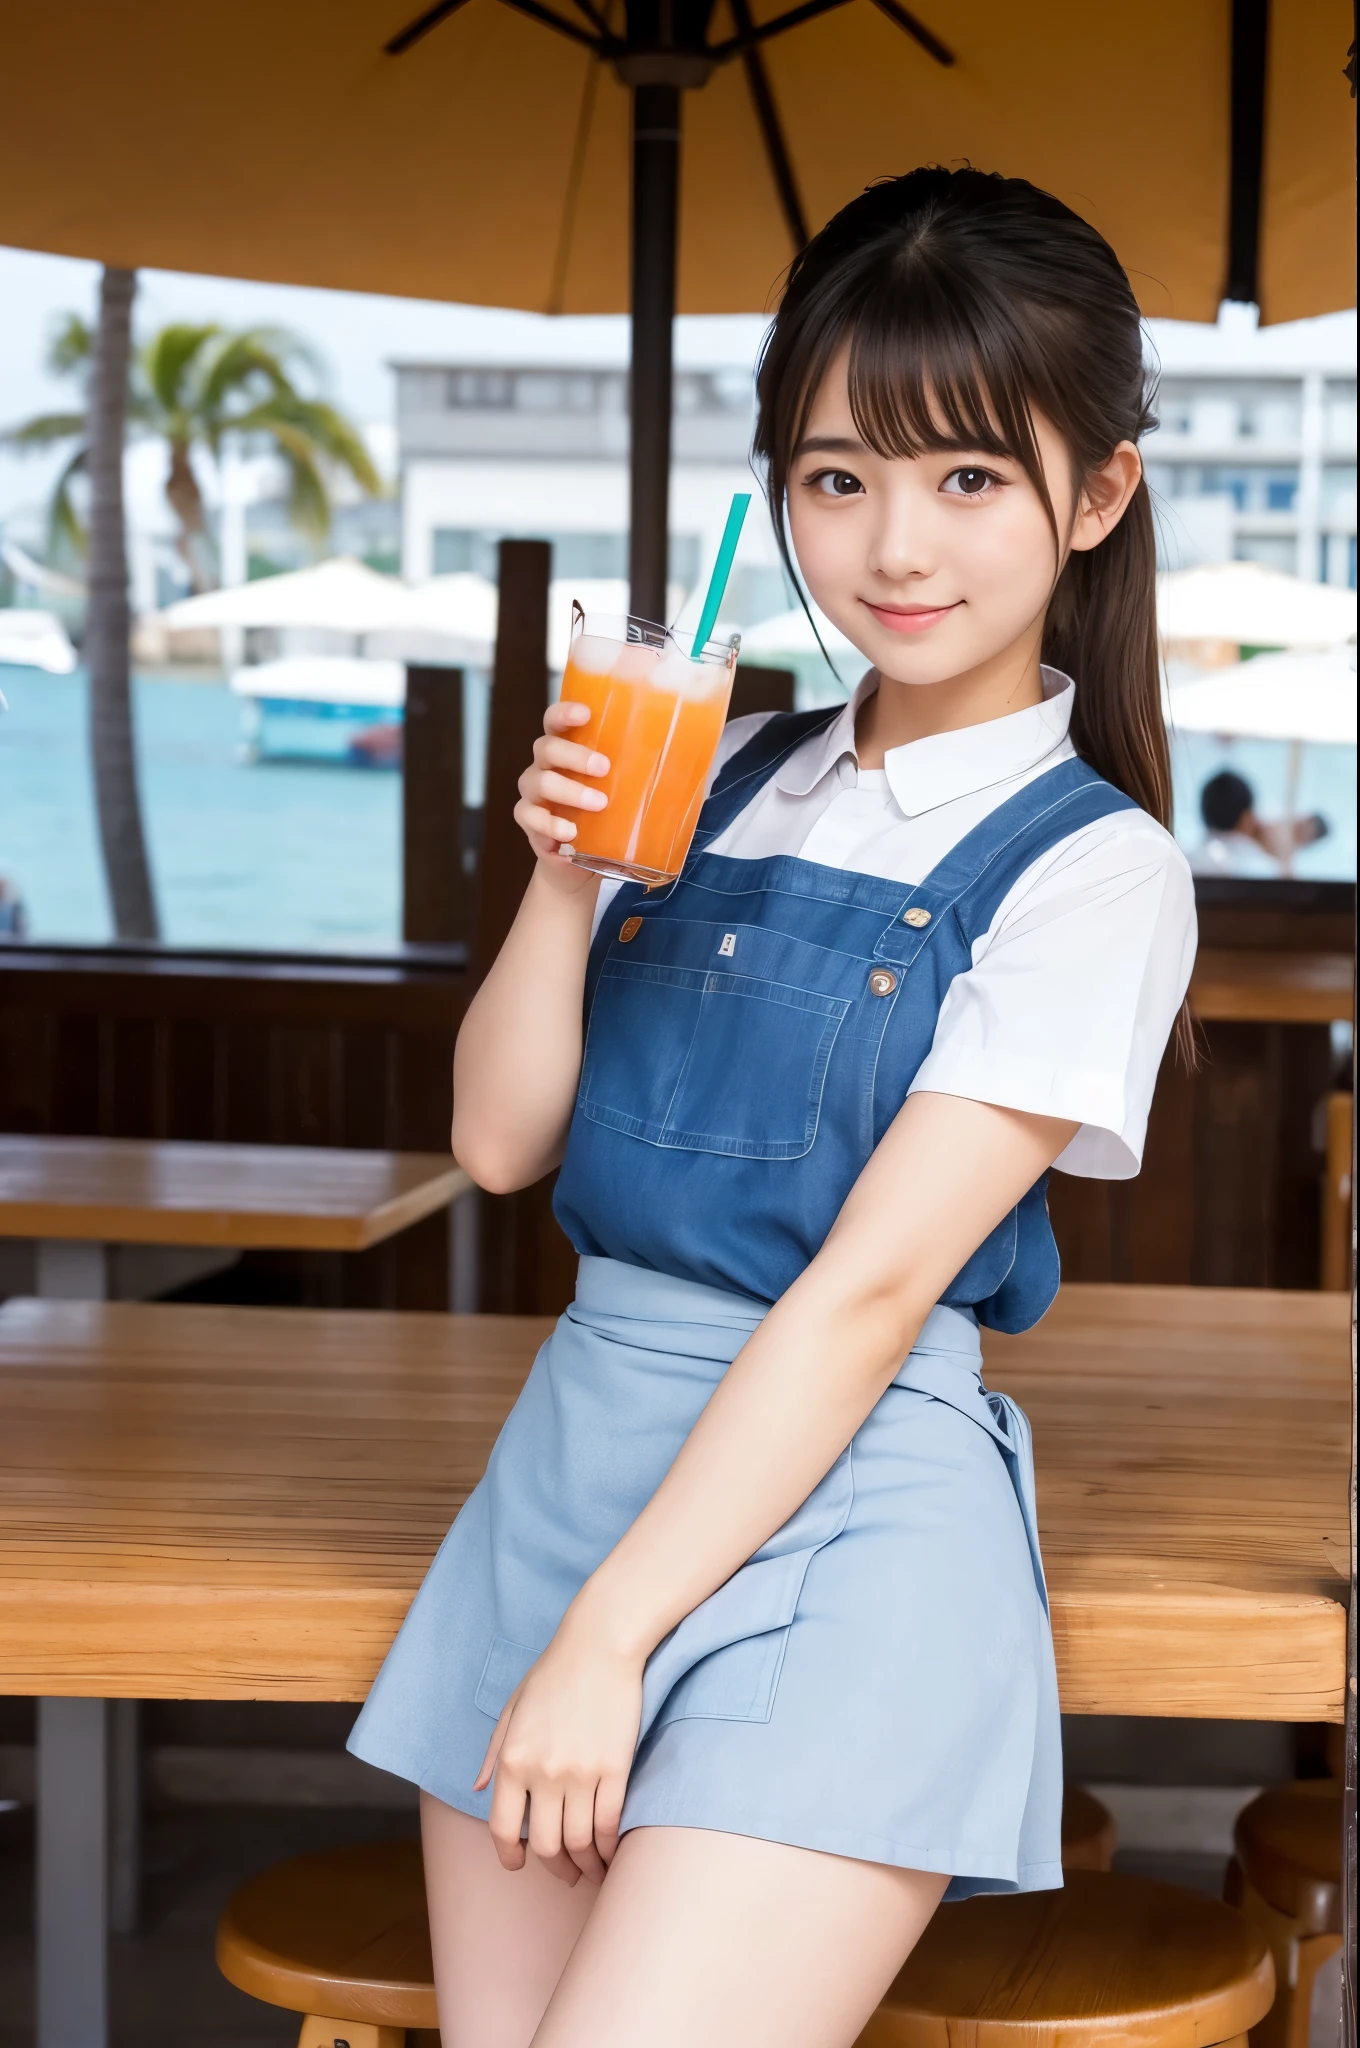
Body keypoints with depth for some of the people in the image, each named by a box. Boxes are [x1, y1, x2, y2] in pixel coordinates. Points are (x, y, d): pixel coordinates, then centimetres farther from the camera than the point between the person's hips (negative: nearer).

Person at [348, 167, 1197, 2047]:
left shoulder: (1094, 870, -6)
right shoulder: (725, 785, 11)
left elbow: (872, 1287, -13)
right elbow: (503, 1142, 10)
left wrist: (609, 1637, -15)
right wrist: (563, 878, -7)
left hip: (846, 1495, -6)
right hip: (576, 1447, 6)